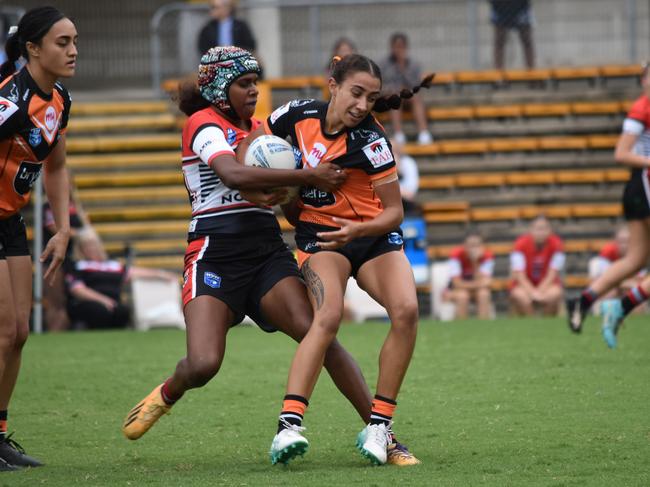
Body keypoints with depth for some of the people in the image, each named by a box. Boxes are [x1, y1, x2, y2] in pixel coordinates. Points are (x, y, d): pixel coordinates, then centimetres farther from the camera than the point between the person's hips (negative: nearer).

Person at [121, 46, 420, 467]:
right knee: (203, 365, -18)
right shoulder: (204, 124, -5)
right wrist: (309, 177, -24)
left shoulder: (259, 128, 19)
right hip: (215, 254, -5)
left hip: (267, 252, 5)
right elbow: (233, 174, -23)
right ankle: (166, 396, 19)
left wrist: (282, 195, -2)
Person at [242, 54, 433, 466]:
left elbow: (394, 211, -13)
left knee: (406, 311, -25)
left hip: (374, 236, 0)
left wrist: (360, 229, -30)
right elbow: (255, 140, 12)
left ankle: (379, 425, -14)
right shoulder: (299, 114, -9)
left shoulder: (371, 140, -17)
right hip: (319, 236, 0)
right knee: (328, 316, -29)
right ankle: (289, 424, -41)